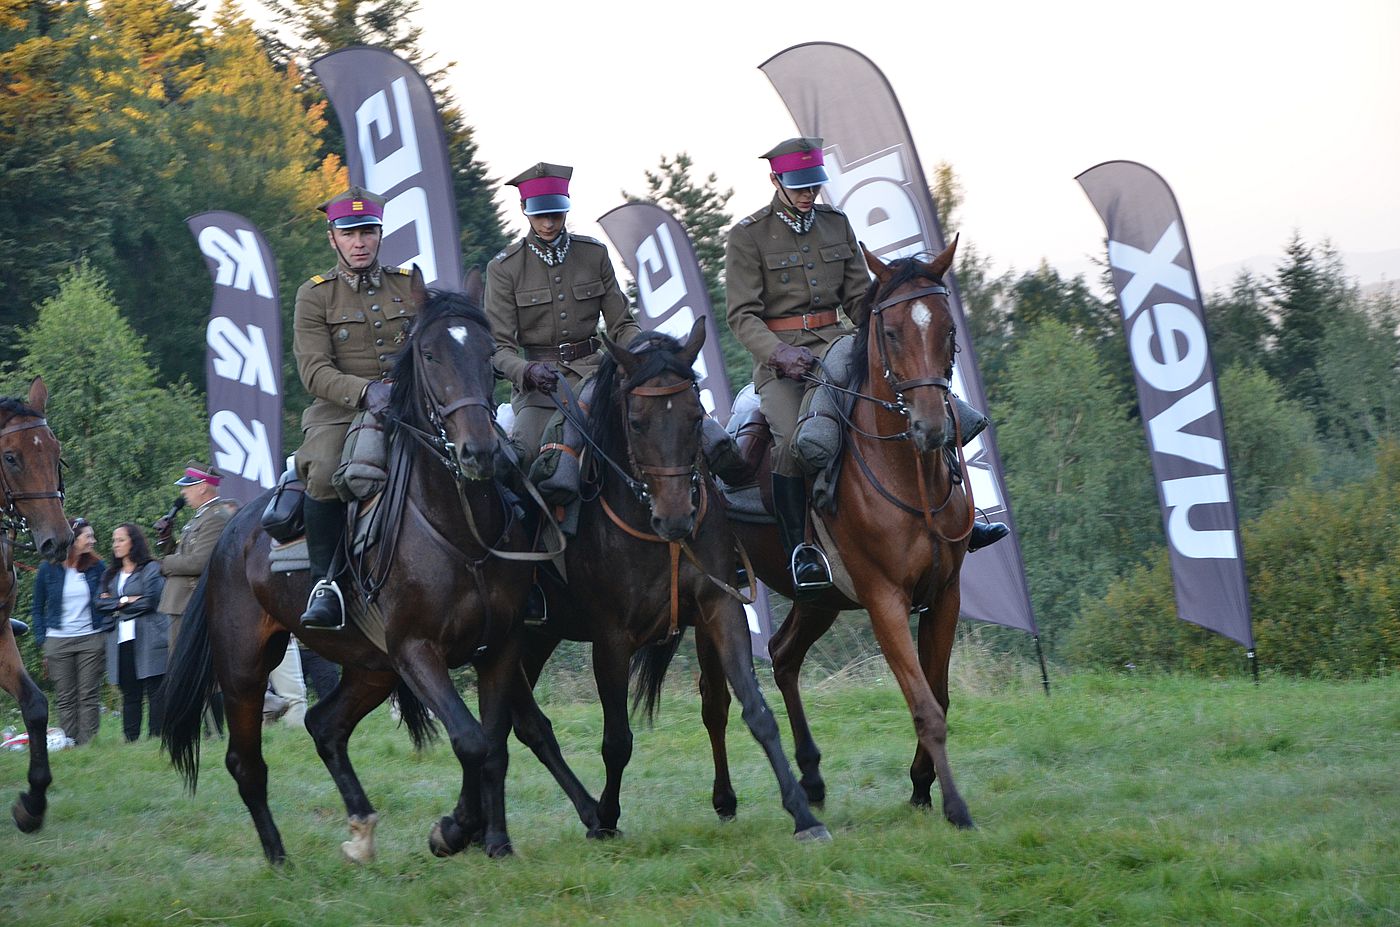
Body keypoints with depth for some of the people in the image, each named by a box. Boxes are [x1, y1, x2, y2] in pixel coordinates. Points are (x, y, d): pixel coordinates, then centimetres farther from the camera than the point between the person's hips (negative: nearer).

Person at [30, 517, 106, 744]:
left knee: (89, 696, -2)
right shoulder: (48, 569, 0)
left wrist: (106, 635, -1)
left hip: (91, 640, 1)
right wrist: (42, 641, 0)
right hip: (58, 641, -1)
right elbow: (38, 609, 8)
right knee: (65, 699, 2)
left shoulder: (96, 567, 4)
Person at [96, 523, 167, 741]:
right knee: (129, 693, 5)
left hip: (147, 639, -6)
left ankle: (157, 737, -7)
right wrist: (126, 600, -6)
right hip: (121, 640, 6)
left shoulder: (151, 568, 2)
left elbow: (151, 599, -10)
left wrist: (117, 604, -2)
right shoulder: (110, 575, 21)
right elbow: (100, 603, 8)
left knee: (155, 692, -7)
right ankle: (130, 740, 4)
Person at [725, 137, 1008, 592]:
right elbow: (742, 313, -8)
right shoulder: (748, 236, -2)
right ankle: (798, 548, -19)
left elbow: (860, 297, 15)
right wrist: (778, 352, -25)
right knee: (793, 439, -31)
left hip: (835, 343, 5)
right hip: (779, 354, -5)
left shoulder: (836, 224, 12)